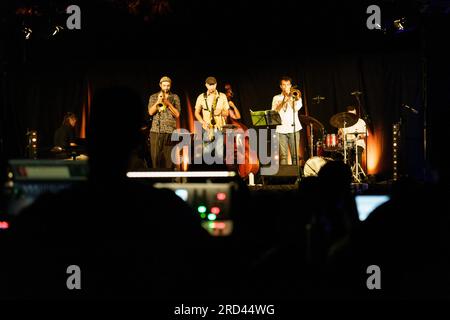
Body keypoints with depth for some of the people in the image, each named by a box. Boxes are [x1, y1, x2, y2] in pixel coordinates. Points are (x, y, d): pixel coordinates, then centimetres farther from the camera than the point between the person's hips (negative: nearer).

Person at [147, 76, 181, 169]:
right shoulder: (153, 97, 13)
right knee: (155, 157, -4)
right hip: (156, 131, 1)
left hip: (170, 131, -1)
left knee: (169, 158, -6)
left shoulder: (175, 97, 11)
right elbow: (151, 112, 1)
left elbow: (177, 114, 2)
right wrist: (157, 102, -13)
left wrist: (168, 104, -10)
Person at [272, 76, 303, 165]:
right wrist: (283, 102, -9)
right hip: (281, 129, 0)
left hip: (294, 128, 0)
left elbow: (297, 107, -5)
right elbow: (274, 111, 0)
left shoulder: (295, 96, 13)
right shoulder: (276, 98, 14)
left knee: (295, 155, -4)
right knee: (283, 155, -6)